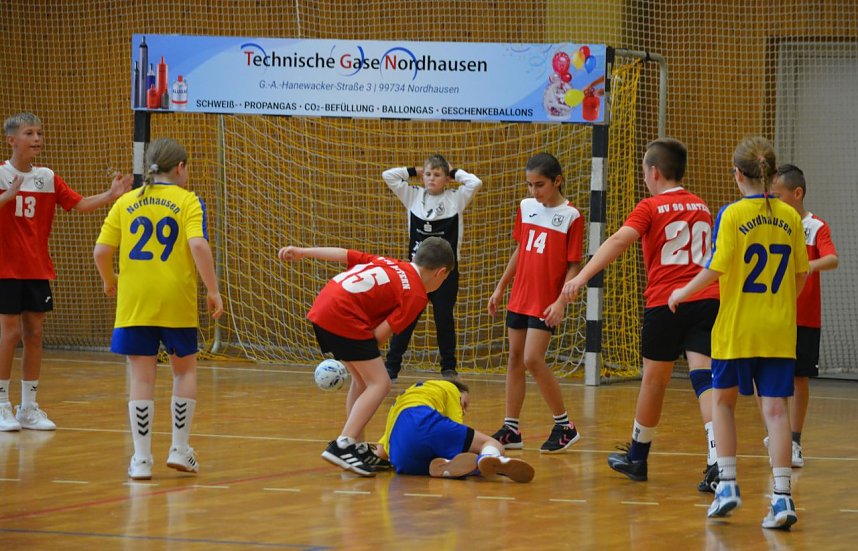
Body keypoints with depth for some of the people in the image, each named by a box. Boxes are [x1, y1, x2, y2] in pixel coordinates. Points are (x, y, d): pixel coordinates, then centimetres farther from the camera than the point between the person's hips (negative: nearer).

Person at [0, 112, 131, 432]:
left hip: (38, 270, 5)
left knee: (34, 334, 6)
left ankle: (29, 408, 13)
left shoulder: (47, 178, 7)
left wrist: (111, 195, -13)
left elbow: (78, 203, 1)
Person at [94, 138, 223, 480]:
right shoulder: (188, 201, -1)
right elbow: (198, 245, -17)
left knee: (142, 377, 6)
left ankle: (141, 460, 4)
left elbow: (101, 252, 2)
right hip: (177, 303, -2)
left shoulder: (126, 203, 7)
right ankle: (180, 449, 16)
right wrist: (212, 290, -10)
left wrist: (109, 281, 20)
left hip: (134, 302, 2)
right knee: (185, 369, 18)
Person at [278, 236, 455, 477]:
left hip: (321, 307, 9)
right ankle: (342, 446, -15)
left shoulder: (390, 264, 21)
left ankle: (357, 447, 23)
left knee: (363, 379, 20)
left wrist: (302, 252, 22)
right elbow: (382, 333, -6)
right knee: (379, 383, -4)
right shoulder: (417, 295, 1)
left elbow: (344, 254, 19)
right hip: (343, 316, -9)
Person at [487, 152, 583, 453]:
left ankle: (564, 426, -1)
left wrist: (561, 301, -19)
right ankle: (511, 430, 13)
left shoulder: (571, 216, -10)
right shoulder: (526, 207, 7)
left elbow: (574, 265, -9)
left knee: (532, 360, -14)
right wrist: (500, 287, 18)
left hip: (546, 302, -6)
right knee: (515, 358, 7)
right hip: (519, 297, 6)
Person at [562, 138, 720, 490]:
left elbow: (619, 241, -16)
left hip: (666, 302, -3)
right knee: (704, 378, -7)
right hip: (706, 299, 4)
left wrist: (581, 277, -26)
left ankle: (637, 457, 30)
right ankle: (717, 464, -24)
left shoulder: (651, 208, 0)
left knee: (654, 380, 12)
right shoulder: (701, 207, 18)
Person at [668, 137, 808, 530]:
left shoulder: (733, 215, -10)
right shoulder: (789, 217, 3)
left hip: (737, 328, -3)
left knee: (723, 399, 17)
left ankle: (727, 484, 12)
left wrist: (683, 293, 1)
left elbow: (716, 269, -15)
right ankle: (782, 497, -9)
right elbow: (801, 273, 10)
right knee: (775, 408, 0)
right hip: (779, 330, 3)